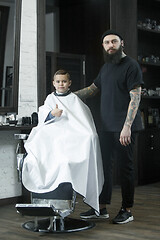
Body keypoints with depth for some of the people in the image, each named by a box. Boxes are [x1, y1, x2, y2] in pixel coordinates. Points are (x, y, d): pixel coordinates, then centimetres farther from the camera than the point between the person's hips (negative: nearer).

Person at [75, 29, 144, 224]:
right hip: (107, 126, 8)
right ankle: (102, 208, 17)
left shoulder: (130, 65, -7)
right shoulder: (106, 67, 18)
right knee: (103, 164, 8)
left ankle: (127, 210, 10)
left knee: (125, 167, -1)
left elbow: (135, 98, -13)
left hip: (124, 127, -8)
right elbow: (93, 89, 30)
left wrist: (127, 126, -21)